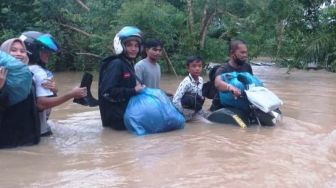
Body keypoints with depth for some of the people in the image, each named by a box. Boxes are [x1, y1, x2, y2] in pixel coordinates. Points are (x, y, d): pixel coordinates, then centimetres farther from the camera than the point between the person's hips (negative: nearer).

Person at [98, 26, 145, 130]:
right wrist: (133, 91, -19)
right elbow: (107, 92, -20)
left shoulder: (128, 64, 12)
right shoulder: (116, 65, -13)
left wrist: (139, 88, -1)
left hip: (127, 112, 8)